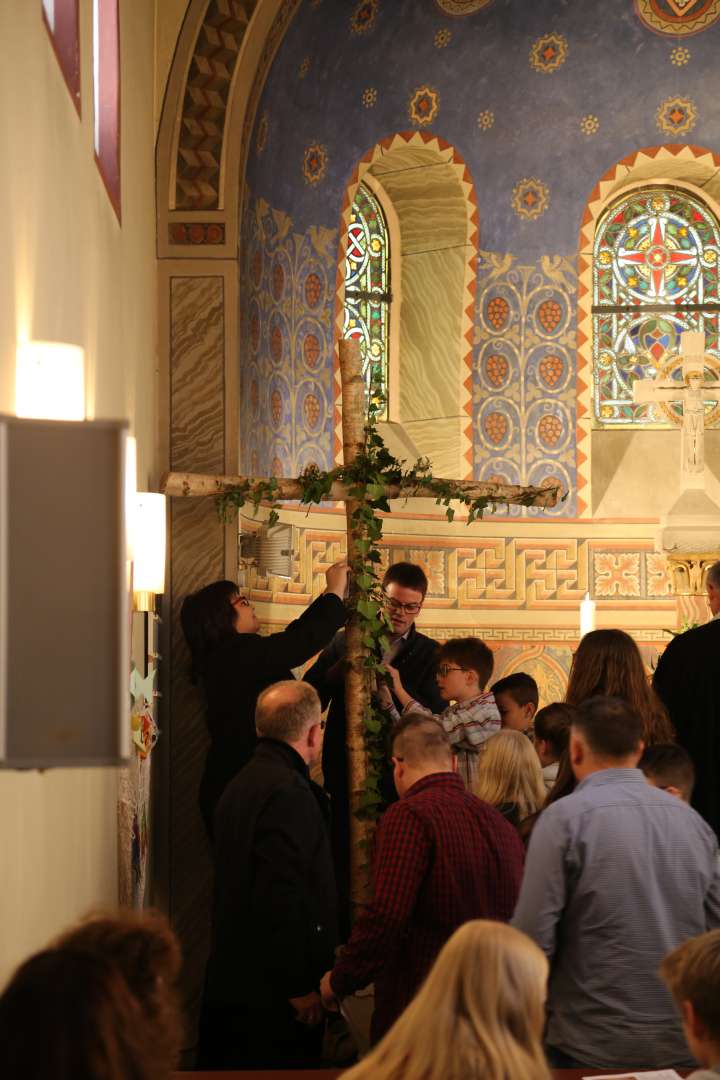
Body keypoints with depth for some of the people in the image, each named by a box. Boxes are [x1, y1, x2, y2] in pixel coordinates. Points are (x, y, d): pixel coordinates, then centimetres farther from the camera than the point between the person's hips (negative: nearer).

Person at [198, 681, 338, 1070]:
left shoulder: (240, 785, 14)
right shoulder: (289, 792, -16)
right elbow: (281, 897, -22)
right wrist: (301, 987, -18)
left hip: (229, 985, 10)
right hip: (272, 995, -10)